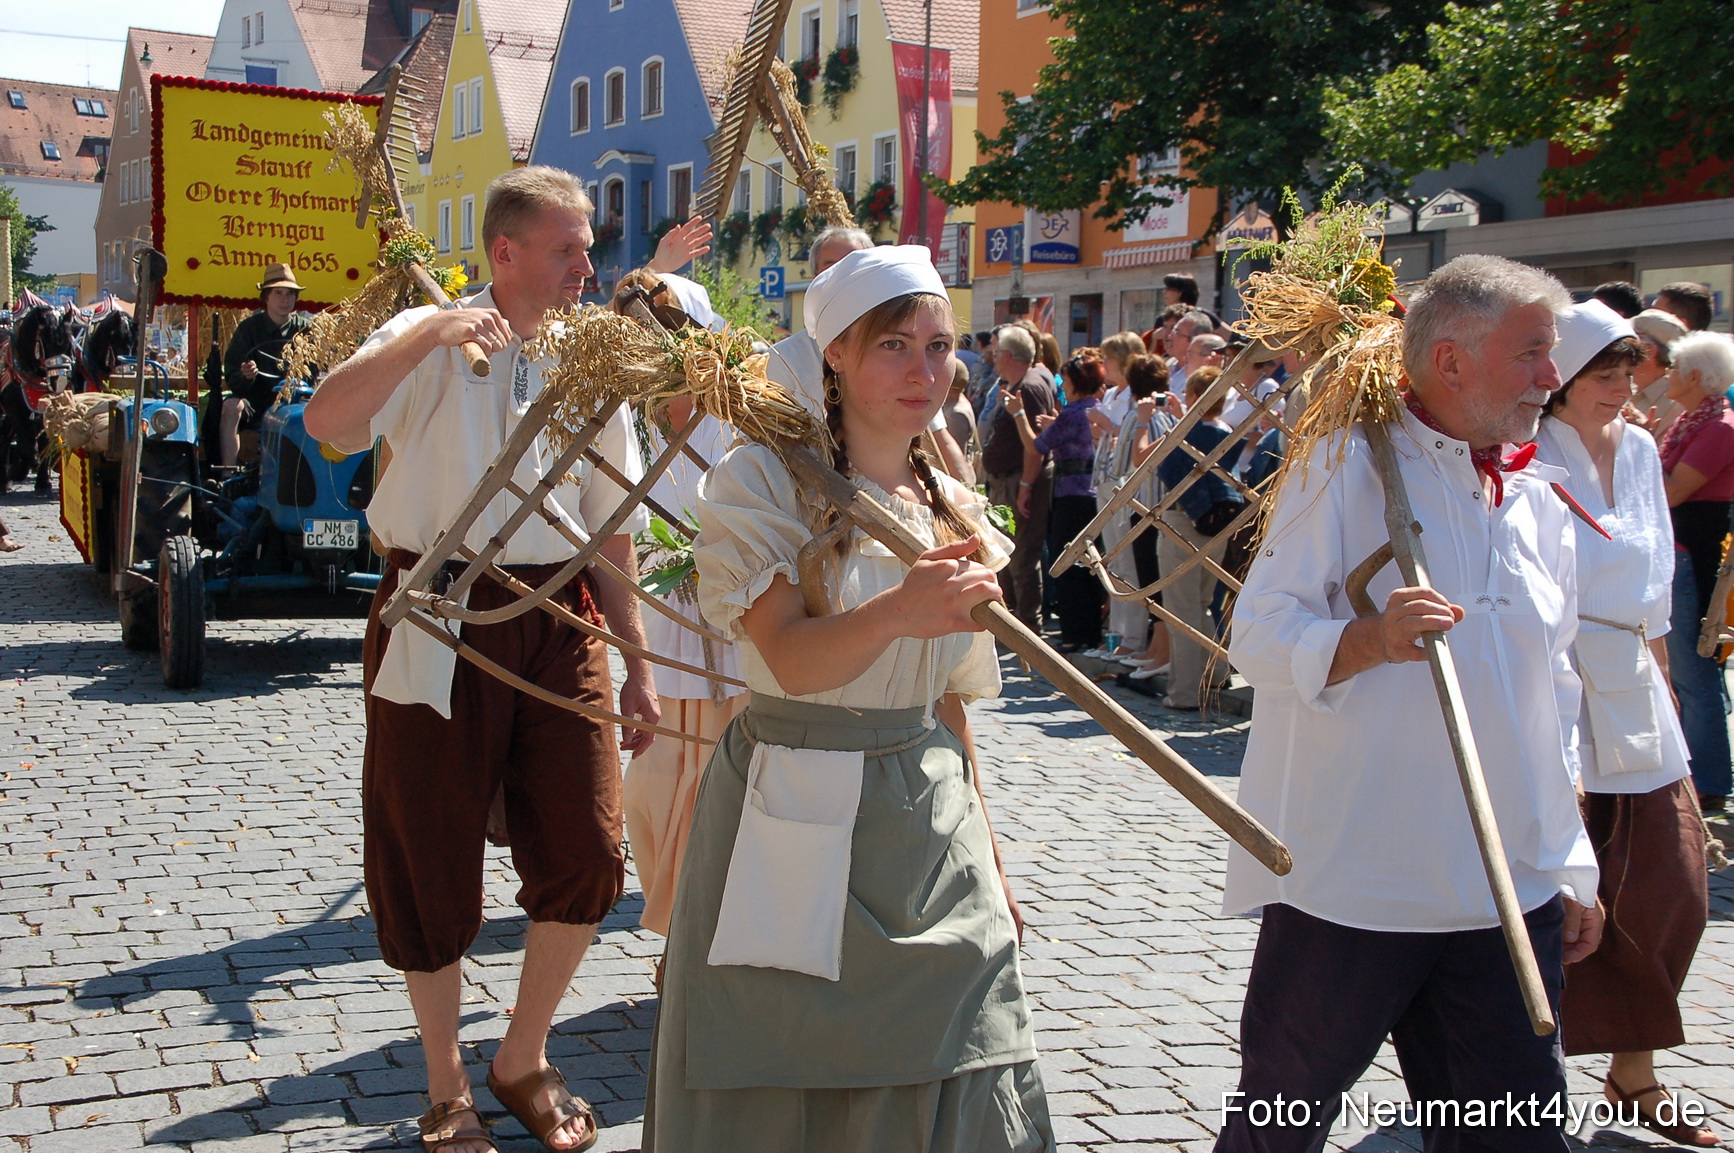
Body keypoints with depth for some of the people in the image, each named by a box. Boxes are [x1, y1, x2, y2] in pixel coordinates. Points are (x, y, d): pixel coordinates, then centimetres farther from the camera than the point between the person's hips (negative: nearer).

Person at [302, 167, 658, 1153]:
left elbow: (613, 529, 14)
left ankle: (525, 1061, 25)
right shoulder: (434, 345, -3)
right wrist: (431, 332, -29)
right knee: (433, 860, 5)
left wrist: (636, 667, 12)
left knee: (587, 853, 1)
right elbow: (326, 421, -22)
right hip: (440, 623, -4)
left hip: (557, 621, 4)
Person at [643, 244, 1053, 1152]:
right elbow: (791, 660, -20)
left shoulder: (955, 513, 9)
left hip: (928, 841, 5)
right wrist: (896, 612, -39)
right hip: (789, 831, -4)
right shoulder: (761, 482, -7)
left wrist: (986, 856, 15)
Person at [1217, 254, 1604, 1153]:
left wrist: (1573, 868, 19)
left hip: (1512, 895, 6)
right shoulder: (1348, 466, -6)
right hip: (1349, 884, -6)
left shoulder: (1541, 499, 14)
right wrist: (1370, 638, -30)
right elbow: (1256, 636, -11)